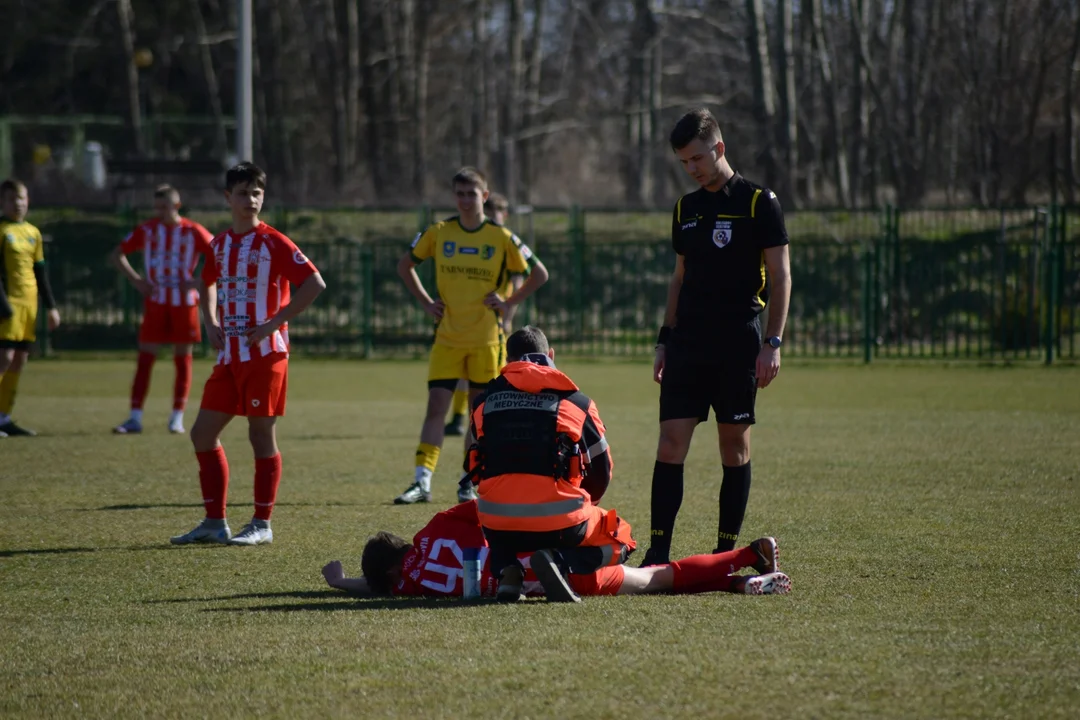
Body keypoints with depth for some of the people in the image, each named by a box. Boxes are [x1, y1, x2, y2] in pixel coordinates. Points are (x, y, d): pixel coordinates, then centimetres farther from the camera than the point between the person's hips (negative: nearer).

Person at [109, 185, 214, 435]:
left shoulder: (193, 232, -4)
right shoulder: (147, 230, 3)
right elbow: (117, 255, 12)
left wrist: (198, 282, -13)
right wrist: (135, 279, -1)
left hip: (184, 304, -2)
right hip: (155, 303, 2)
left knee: (182, 358, 3)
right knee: (145, 357, -3)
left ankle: (177, 417, 11)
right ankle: (135, 418, -3)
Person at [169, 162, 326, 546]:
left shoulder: (273, 243, -8)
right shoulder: (220, 244, 12)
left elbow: (314, 284, -15)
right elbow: (208, 284, 30)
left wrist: (275, 322, -17)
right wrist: (211, 324, 13)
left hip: (264, 354, -7)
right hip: (230, 355, 7)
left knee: (261, 435, -2)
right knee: (203, 433, 5)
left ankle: (262, 524, 7)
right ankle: (214, 522, 12)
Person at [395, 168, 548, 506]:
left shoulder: (501, 238, -3)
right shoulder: (438, 233, 2)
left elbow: (539, 274, 4)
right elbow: (405, 265, 16)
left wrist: (508, 303, -5)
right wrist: (426, 302, 5)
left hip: (486, 338, -1)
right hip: (447, 336, 1)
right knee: (436, 406, -7)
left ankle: (469, 484, 15)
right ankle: (422, 483, -11)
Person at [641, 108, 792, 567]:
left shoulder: (758, 202, -3)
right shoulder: (685, 210, 13)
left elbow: (780, 276, -4)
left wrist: (773, 342, -11)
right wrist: (665, 340, 16)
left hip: (738, 344, -4)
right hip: (687, 345, 5)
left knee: (735, 447, 2)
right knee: (670, 445, -4)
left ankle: (726, 551, 10)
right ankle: (658, 552, -5)